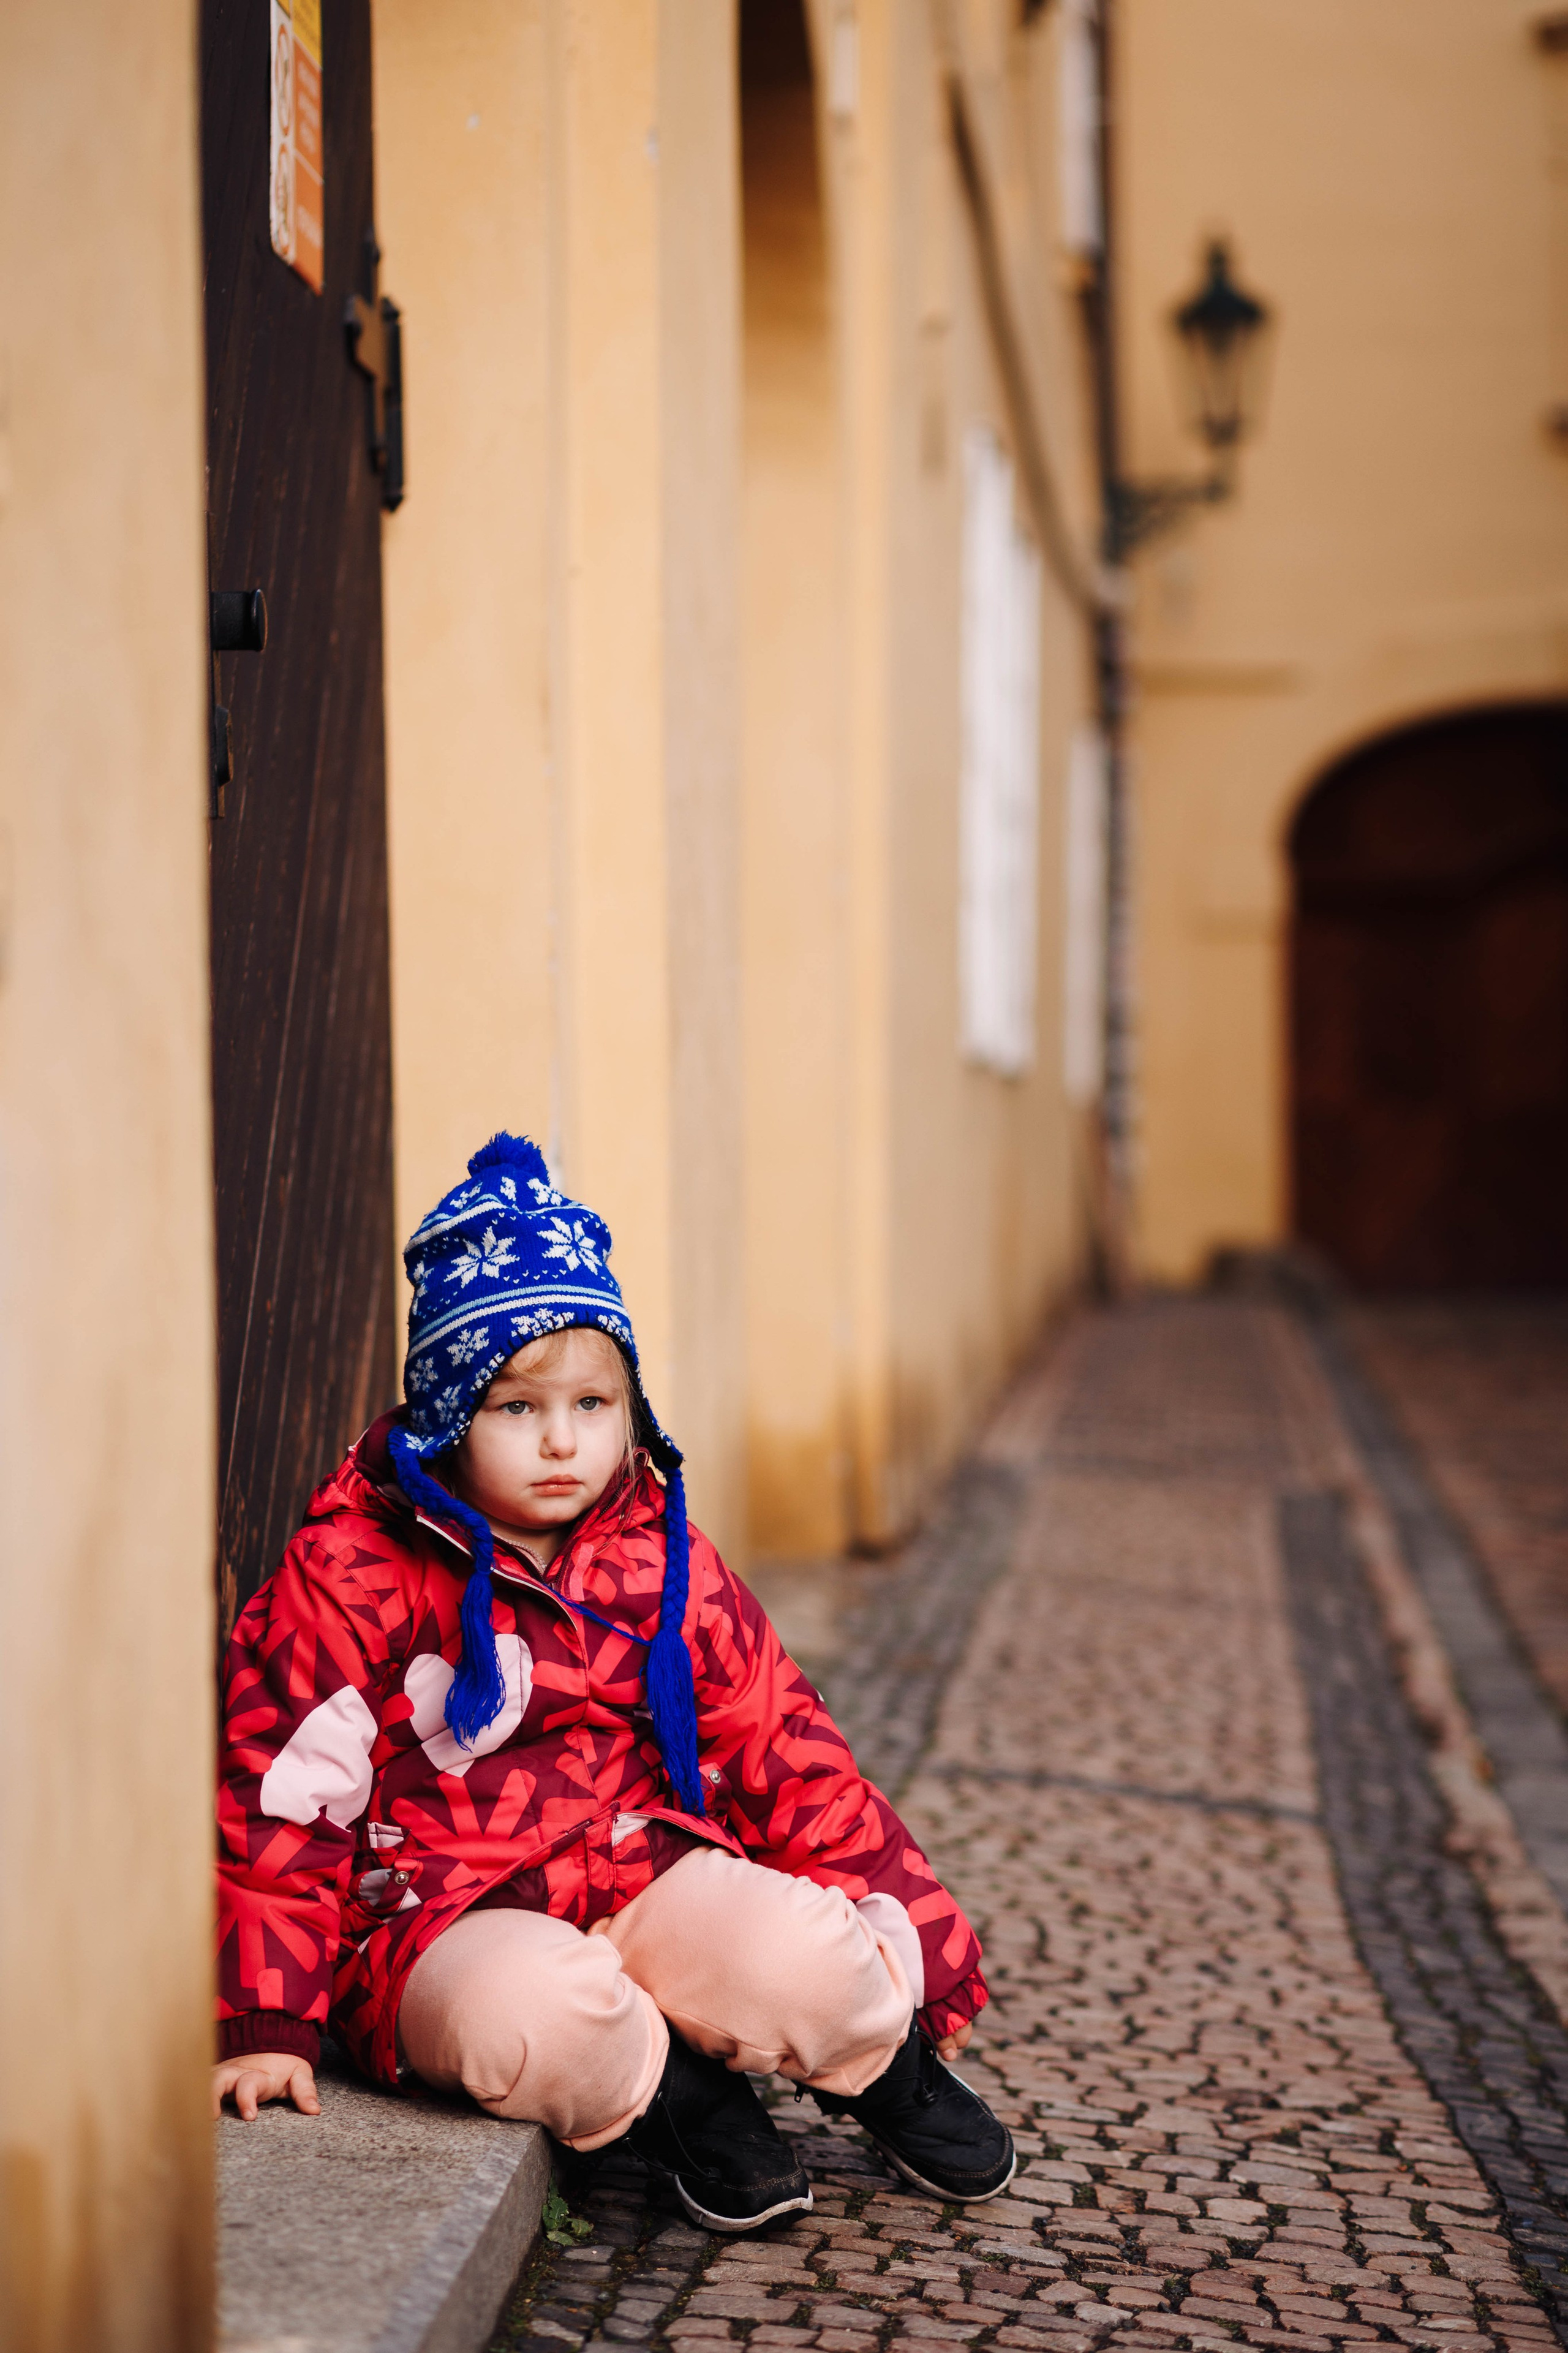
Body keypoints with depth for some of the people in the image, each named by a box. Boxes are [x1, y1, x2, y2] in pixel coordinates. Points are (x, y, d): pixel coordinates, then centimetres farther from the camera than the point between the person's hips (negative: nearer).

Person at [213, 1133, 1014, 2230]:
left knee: (801, 1957, -27)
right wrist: (267, 2025, -10)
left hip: (649, 1873, 4)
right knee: (533, 2022, -39)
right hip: (449, 1917, -3)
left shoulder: (666, 1565, 7)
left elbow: (782, 1750, 10)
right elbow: (281, 1799, -6)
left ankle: (887, 2067, 9)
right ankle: (667, 2099, -5)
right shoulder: (352, 1580, -7)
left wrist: (901, 1926, 5)